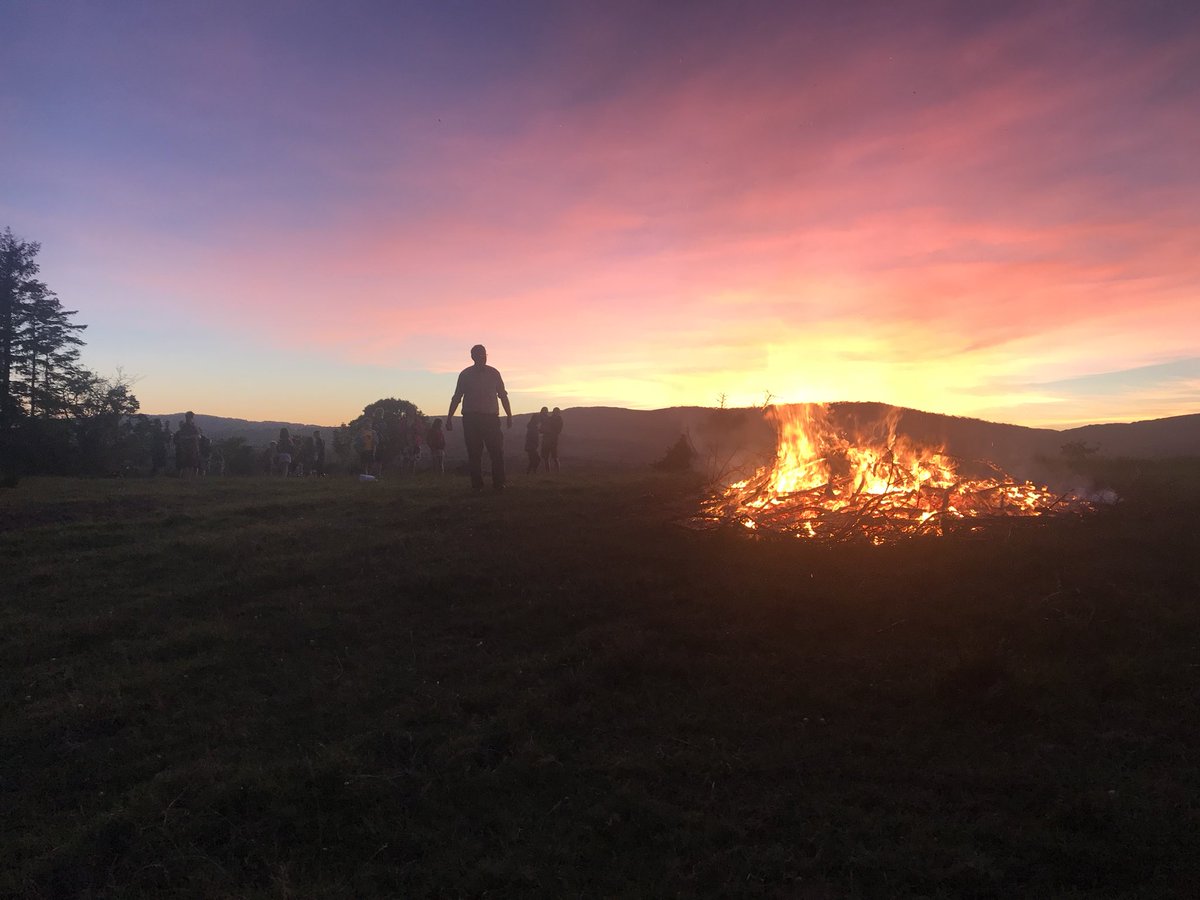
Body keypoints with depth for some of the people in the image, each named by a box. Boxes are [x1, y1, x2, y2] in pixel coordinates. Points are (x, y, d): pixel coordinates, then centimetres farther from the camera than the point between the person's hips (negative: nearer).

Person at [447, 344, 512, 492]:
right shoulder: (465, 374, 6)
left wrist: (509, 416, 6)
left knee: (497, 452, -7)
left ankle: (498, 484, -4)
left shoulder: (494, 373, 9)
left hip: (491, 417, 1)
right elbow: (457, 398, 8)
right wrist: (449, 417, 3)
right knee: (474, 453, -1)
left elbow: (503, 396, 12)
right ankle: (477, 485, 2)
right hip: (470, 418, -1)